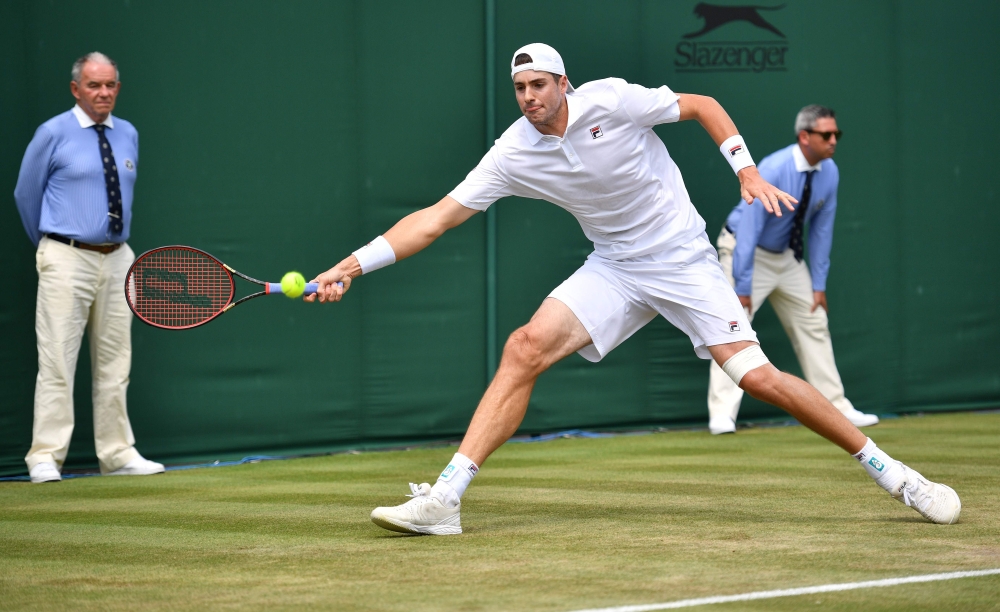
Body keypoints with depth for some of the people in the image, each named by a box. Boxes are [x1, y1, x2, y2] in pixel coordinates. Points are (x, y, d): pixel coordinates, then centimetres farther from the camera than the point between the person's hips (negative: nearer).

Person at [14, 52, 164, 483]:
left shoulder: (128, 135, 11)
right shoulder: (54, 133, -4)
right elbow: (26, 194, 5)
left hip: (116, 258, 5)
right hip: (67, 258, -5)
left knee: (115, 363, 8)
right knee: (57, 361, -8)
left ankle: (117, 454, 14)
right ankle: (45, 457, -6)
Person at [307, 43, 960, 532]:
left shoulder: (611, 100, -16)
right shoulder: (514, 154, -7)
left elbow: (704, 106, -2)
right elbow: (437, 217, -9)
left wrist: (748, 172, -13)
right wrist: (353, 265, -17)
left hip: (685, 260, -3)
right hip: (614, 269, 3)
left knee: (757, 376, -15)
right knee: (526, 348, -17)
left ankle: (887, 468, -2)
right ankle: (445, 499, -18)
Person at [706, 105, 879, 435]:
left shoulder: (829, 173, -10)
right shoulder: (772, 170, -30)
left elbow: (821, 229, -1)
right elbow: (749, 229, -29)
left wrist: (819, 284, -1)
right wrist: (742, 288, -30)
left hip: (788, 256, 7)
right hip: (747, 250, -7)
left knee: (813, 324, 8)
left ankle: (837, 410, 15)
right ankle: (722, 415, -17)